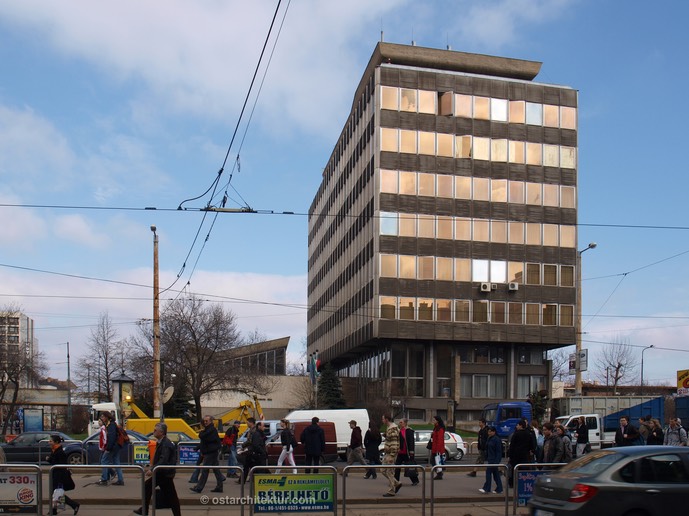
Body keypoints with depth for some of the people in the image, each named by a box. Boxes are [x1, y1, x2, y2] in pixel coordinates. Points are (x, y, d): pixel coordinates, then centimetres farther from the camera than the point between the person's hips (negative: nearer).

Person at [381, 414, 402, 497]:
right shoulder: (388, 427, 13)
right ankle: (397, 484, 20)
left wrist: (391, 456, -24)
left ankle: (391, 491, 6)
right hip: (387, 453, 10)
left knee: (389, 472, -3)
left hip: (391, 453, -10)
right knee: (384, 471, 13)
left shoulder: (393, 428, -19)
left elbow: (394, 443, -24)